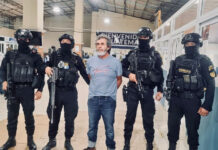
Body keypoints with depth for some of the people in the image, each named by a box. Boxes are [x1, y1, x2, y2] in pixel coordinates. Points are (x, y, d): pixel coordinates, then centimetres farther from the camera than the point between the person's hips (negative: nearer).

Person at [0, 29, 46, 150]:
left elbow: (41, 73, 2)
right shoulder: (10, 54, 7)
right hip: (12, 90, 3)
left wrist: (40, 89, -3)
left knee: (29, 116, 7)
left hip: (27, 90, -2)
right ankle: (11, 140, 30)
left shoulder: (35, 56, 0)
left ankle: (30, 139, 25)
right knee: (12, 116, 11)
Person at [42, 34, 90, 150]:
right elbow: (48, 65, 14)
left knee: (70, 119, 8)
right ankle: (51, 140, 35)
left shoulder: (76, 58, 1)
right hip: (56, 91, 1)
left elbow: (84, 73, 7)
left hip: (70, 92, -1)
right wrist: (46, 68, -10)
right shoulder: (55, 55, 3)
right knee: (54, 117, 14)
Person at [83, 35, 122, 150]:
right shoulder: (90, 61, 4)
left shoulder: (115, 62, -4)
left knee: (109, 128, 7)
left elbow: (119, 80, 6)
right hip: (93, 99, 3)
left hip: (109, 100, -3)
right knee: (92, 126, 18)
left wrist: (110, 91, 3)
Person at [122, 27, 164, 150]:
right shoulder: (132, 54, 6)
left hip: (147, 91, -1)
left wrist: (160, 90, -1)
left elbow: (160, 74, 4)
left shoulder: (155, 55, 4)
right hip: (132, 89, 1)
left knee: (148, 119, 7)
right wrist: (129, 74, -8)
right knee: (130, 117, 8)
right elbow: (121, 67, 12)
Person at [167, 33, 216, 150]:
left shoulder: (204, 61, -5)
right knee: (172, 125, 10)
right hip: (176, 99, 4)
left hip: (193, 101, -3)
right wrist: (169, 95, 11)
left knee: (192, 129, 7)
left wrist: (206, 106, -12)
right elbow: (171, 78, 14)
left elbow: (211, 85, -8)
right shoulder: (178, 60, 7)